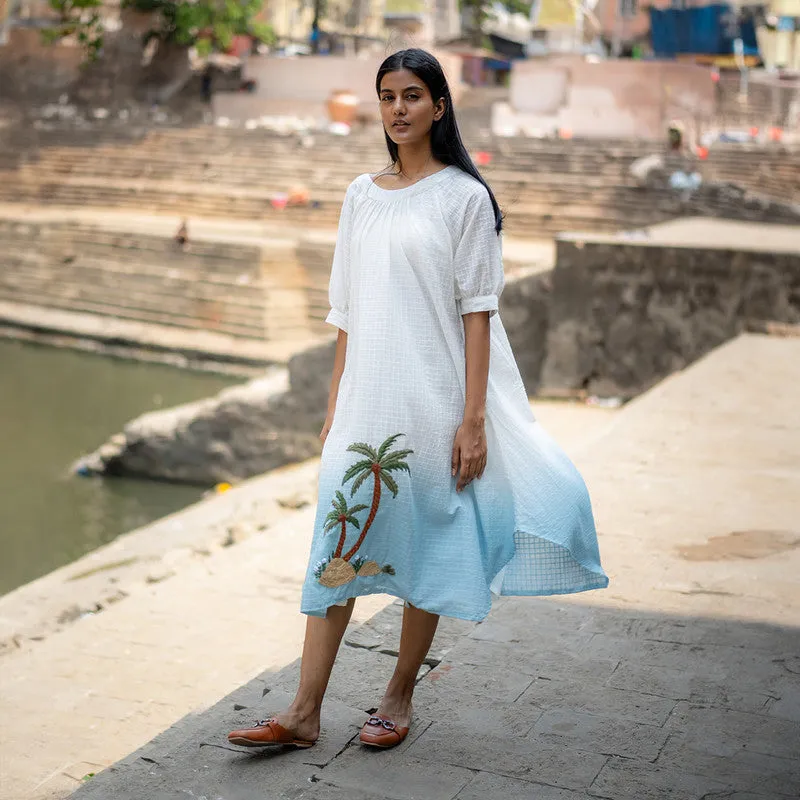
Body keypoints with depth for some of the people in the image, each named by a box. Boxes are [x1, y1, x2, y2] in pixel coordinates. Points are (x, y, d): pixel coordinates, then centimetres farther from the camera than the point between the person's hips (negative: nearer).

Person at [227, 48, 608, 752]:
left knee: (425, 547, 6)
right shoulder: (361, 195, 11)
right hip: (366, 398, 4)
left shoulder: (464, 195, -3)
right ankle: (305, 713, 6)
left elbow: (477, 312, -7)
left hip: (434, 399, -4)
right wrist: (336, 405, 11)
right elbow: (348, 313, 13)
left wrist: (474, 417, -13)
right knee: (338, 542, 2)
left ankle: (399, 699, 21)